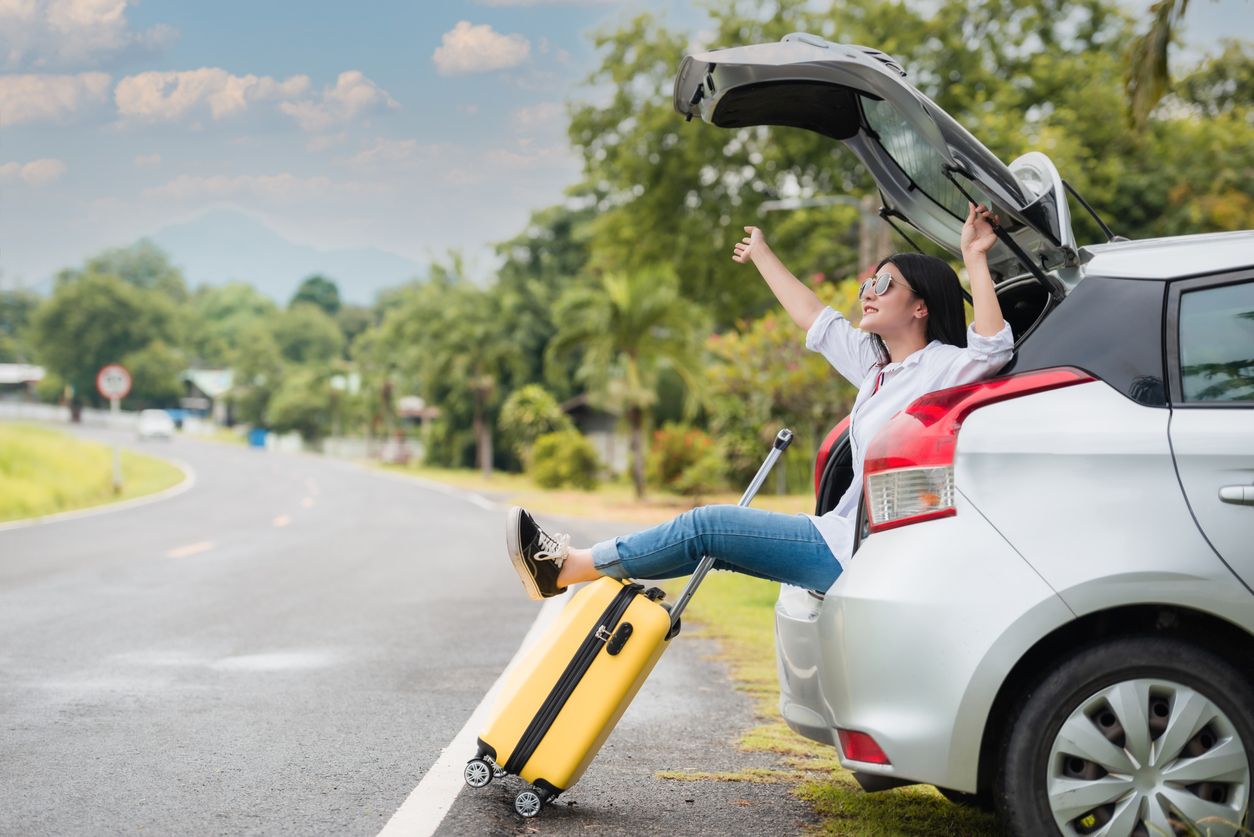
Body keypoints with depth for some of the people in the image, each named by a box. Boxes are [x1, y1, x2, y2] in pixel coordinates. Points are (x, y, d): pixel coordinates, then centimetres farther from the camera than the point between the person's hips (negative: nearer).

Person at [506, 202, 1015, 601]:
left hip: (866, 556, -8)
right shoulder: (874, 365, 17)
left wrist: (974, 259, -25)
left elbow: (992, 344, -28)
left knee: (707, 526, -11)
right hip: (846, 536, 8)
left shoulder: (943, 366, -7)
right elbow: (813, 317, 29)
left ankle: (565, 567, -3)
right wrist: (762, 257, 39)